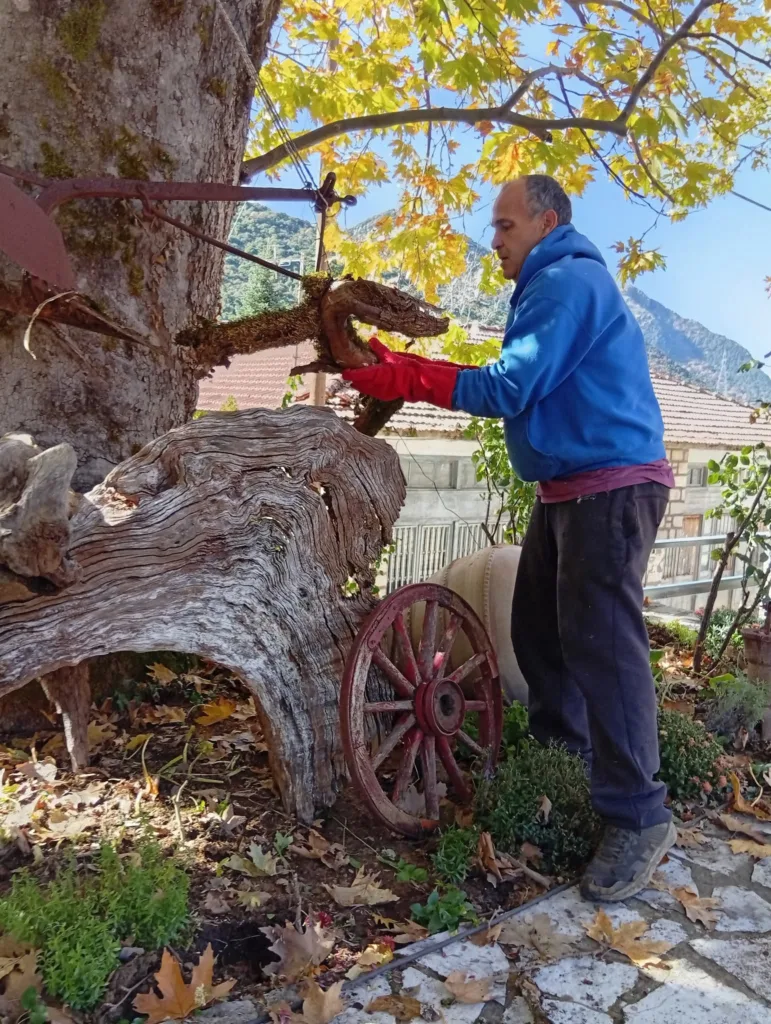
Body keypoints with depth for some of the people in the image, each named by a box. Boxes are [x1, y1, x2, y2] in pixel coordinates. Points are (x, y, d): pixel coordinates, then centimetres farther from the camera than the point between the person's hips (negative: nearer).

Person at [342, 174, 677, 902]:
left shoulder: (567, 281, -12)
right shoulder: (550, 287, 21)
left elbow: (508, 388, -20)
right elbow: (517, 384, 13)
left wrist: (405, 380, -14)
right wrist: (402, 368, 5)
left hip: (611, 487, -10)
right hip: (568, 488, 10)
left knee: (601, 641, -12)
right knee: (537, 628, 14)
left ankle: (639, 817, -1)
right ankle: (560, 753, 33)